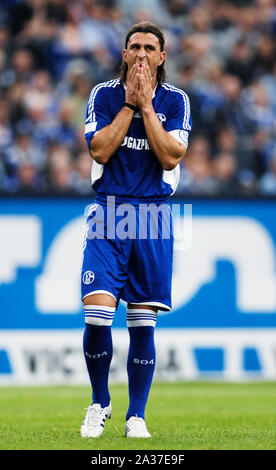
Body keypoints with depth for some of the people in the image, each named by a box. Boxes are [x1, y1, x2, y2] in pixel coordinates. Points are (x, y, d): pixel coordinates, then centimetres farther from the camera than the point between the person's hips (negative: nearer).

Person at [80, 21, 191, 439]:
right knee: (97, 314, -12)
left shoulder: (175, 101, 5)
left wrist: (146, 105, -9)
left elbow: (171, 156, -8)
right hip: (107, 214, 0)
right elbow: (99, 150, -7)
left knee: (143, 323, 1)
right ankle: (99, 404, 10)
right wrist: (128, 104, -9)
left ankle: (137, 416, 11)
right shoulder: (104, 94, 5)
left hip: (152, 216, 1)